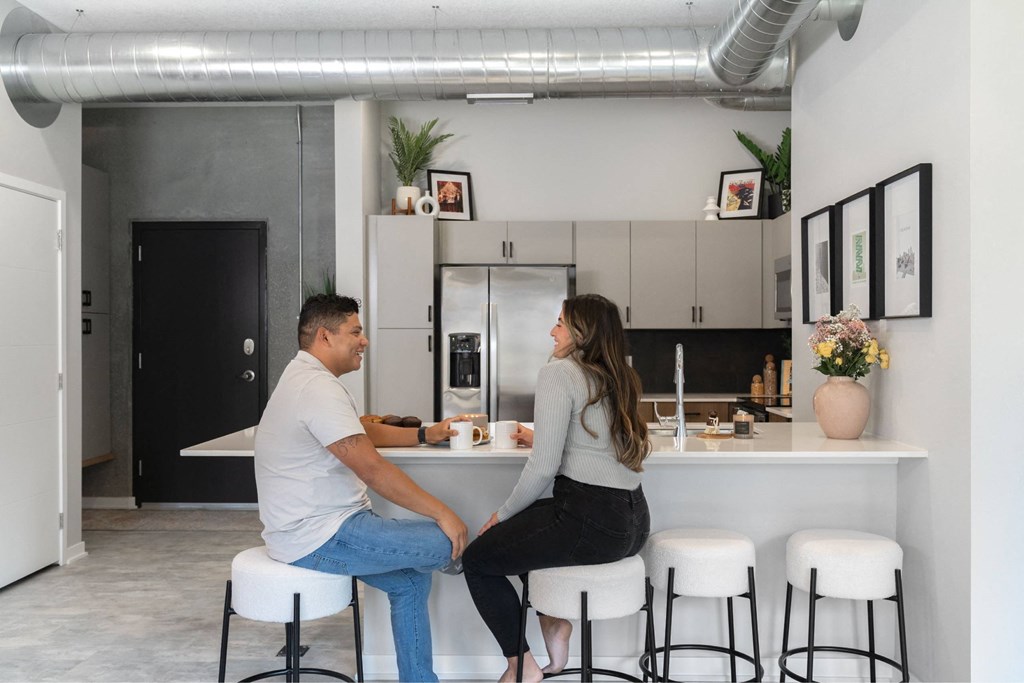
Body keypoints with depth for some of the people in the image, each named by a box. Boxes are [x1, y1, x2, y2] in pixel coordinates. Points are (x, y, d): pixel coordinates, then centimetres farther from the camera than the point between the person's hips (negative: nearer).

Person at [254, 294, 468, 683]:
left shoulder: (305, 378, 14)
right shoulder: (318, 387, -21)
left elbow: (364, 432, 25)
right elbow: (373, 470, -26)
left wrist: (425, 435, 17)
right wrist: (441, 513, -20)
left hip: (313, 527, 11)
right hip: (319, 538, -11)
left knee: (409, 579, 16)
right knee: (444, 542, -12)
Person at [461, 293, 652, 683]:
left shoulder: (559, 373, -10)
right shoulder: (618, 378, 14)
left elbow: (544, 467, -14)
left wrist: (502, 514, -1)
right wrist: (543, 439, 30)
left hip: (589, 521, -9)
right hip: (632, 521, 9)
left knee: (477, 558, 12)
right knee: (524, 527, 33)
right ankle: (555, 623, 22)